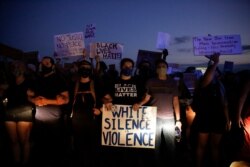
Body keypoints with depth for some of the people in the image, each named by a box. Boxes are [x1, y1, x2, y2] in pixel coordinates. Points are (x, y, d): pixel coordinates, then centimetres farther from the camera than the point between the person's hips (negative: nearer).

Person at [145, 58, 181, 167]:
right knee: (155, 145, 3)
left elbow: (176, 101, 10)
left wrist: (178, 119, 4)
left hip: (170, 118, 2)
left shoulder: (172, 82, 11)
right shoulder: (151, 82, 6)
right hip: (154, 118, -1)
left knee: (171, 145, 5)